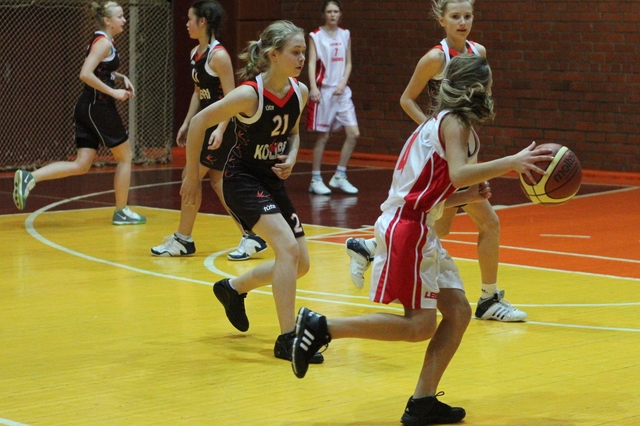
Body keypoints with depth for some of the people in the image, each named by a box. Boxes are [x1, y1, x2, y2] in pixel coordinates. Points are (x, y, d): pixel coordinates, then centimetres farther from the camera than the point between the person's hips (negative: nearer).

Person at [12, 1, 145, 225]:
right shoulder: (104, 43, -13)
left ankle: (29, 178, -10)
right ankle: (121, 212, 14)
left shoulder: (101, 41, 16)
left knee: (81, 165, 3)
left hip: (87, 108, 9)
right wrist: (113, 92, -19)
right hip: (99, 108, -9)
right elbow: (86, 74, -24)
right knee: (125, 156, 6)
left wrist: (120, 78, 15)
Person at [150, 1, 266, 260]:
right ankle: (250, 238, 11)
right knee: (217, 182, 8)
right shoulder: (196, 53, 10)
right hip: (204, 123, 9)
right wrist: (187, 124, 16)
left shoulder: (218, 55, -16)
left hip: (218, 126, -9)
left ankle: (183, 240, 5)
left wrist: (220, 129, -26)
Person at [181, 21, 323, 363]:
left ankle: (233, 288, 33)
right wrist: (192, 175, -10)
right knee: (288, 247, -24)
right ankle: (286, 340, -18)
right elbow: (198, 123, -16)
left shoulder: (300, 93, -4)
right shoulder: (249, 94, -24)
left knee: (300, 263, 9)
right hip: (242, 179, -8)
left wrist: (292, 157, -6)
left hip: (273, 182, 8)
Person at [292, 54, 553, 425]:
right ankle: (322, 327, -8)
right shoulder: (454, 122, -9)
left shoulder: (446, 123, 19)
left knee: (458, 311, 6)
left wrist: (466, 197, 9)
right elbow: (457, 174, -27)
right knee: (420, 325, -10)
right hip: (407, 229, -10)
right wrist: (510, 163, -29)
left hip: (420, 230, 10)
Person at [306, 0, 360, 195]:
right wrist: (313, 87, -25)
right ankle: (315, 180, 8)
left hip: (341, 90, 5)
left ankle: (339, 177, 9)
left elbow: (348, 63, 11)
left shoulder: (345, 35, 10)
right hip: (323, 90, -5)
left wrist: (343, 83, -6)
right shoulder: (316, 36, -4)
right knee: (323, 136, -2)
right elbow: (312, 63, -11)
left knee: (353, 134, -2)